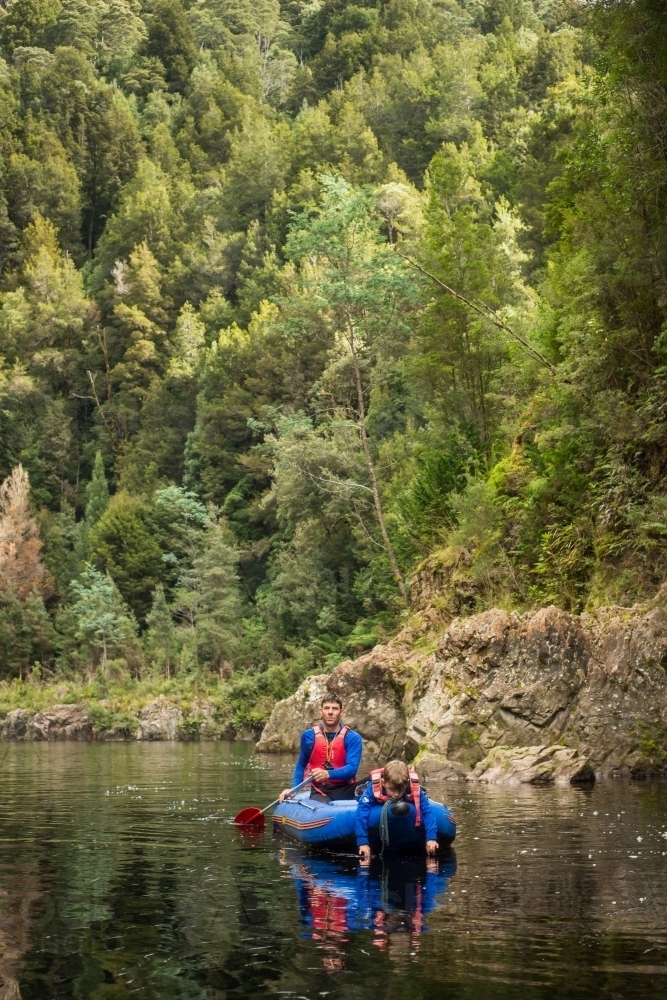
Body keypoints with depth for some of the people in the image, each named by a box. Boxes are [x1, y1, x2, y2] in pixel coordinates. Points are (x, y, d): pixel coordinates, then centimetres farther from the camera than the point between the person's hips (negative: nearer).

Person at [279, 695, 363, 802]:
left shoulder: (352, 738, -1)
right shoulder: (309, 736, 6)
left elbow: (352, 768, -14)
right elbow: (301, 765, 20)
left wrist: (328, 774, -31)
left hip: (345, 790, 0)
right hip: (320, 791, 0)